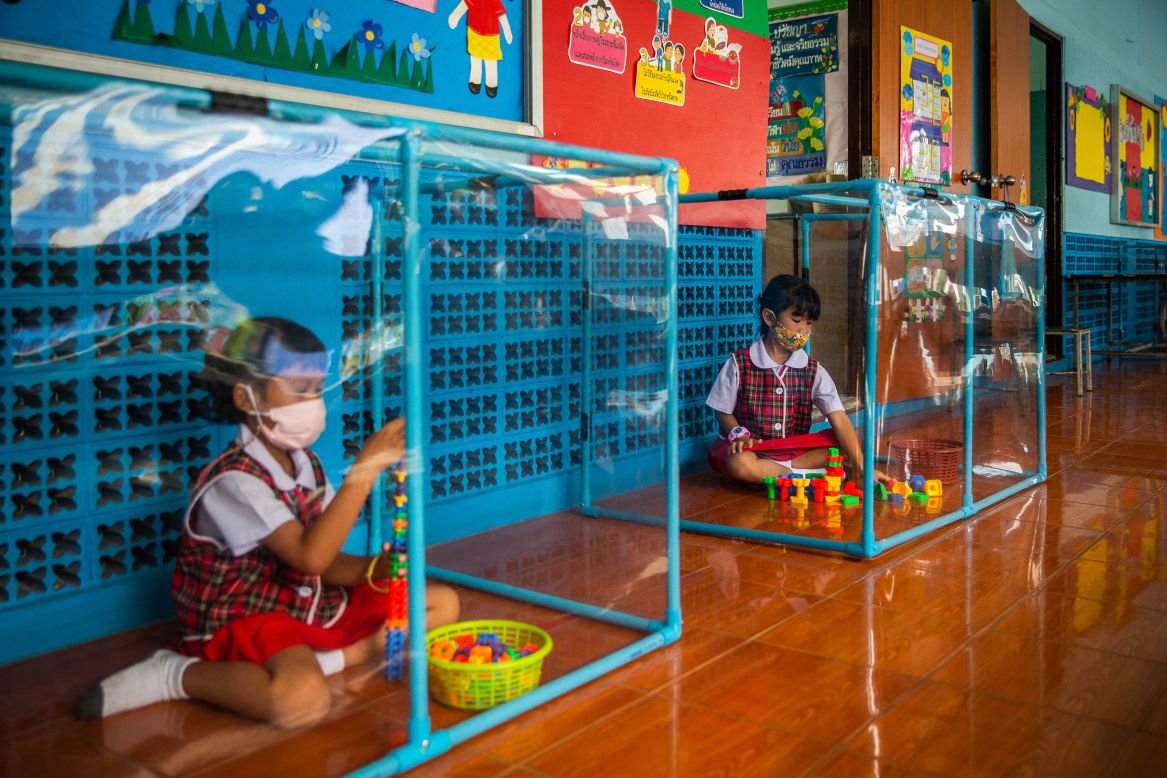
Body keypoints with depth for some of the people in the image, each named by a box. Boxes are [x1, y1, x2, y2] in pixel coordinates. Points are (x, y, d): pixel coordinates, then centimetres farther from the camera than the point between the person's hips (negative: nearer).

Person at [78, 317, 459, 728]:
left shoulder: (306, 463, 4)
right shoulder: (235, 480, -21)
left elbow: (327, 564, 4)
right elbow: (309, 556, -33)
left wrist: (375, 569, -17)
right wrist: (364, 469, -34)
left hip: (311, 608, 8)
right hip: (244, 621, -8)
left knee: (444, 603, 5)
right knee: (303, 698, -40)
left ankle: (331, 658, -10)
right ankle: (177, 674, -13)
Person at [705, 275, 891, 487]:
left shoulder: (813, 370, 0)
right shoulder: (739, 363, -6)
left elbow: (839, 419, -8)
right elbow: (724, 412, 3)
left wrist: (860, 467, -20)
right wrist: (739, 435, -19)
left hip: (796, 449, 4)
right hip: (754, 449, -4)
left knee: (843, 442, -18)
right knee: (738, 463, -37)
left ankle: (771, 472, -20)